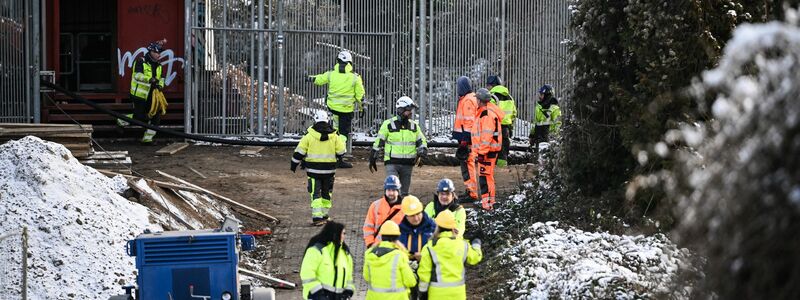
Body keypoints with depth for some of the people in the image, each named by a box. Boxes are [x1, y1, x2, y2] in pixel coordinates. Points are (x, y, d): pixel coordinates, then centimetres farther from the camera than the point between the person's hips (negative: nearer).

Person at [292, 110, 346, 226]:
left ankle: (317, 216, -12)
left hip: (313, 170, -2)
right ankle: (324, 214, 27)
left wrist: (294, 164, 10)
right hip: (329, 170, 2)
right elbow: (341, 152, 1)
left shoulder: (309, 136, -6)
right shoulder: (334, 137, -3)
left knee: (316, 194, 0)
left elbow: (299, 152, -3)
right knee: (326, 193, 18)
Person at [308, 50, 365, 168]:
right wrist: (361, 108, 10)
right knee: (344, 133, 3)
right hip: (346, 110, -2)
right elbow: (360, 95, -4)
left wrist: (310, 78, 36)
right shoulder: (355, 77, -9)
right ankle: (339, 158, 2)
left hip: (332, 106, 2)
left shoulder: (331, 74, -5)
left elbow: (318, 79, 13)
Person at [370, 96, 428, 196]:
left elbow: (421, 141, 14)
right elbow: (378, 142, 1)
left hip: (408, 164, 4)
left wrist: (422, 151, -9)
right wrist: (372, 160, 5)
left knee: (404, 191, 9)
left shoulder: (414, 126, 8)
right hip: (392, 163, -4)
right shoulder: (388, 125, -4)